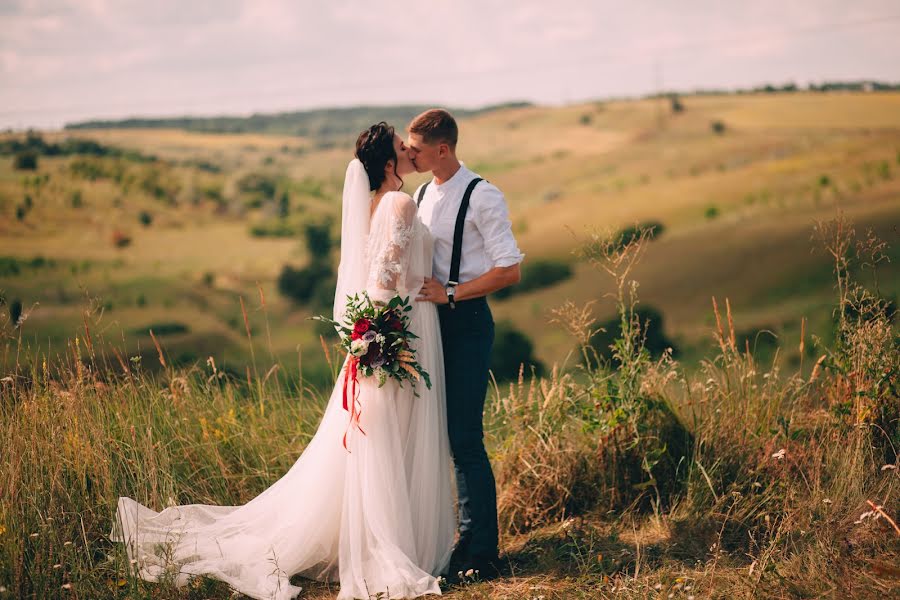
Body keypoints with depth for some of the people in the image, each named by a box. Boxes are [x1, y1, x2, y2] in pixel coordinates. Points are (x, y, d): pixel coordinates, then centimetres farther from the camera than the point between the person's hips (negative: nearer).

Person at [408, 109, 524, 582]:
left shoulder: (482, 197, -11)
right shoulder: (420, 196, 13)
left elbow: (509, 271, -13)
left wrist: (450, 293, -17)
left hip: (465, 322, -8)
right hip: (427, 321, 8)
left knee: (464, 441, -7)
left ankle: (480, 555, 1)